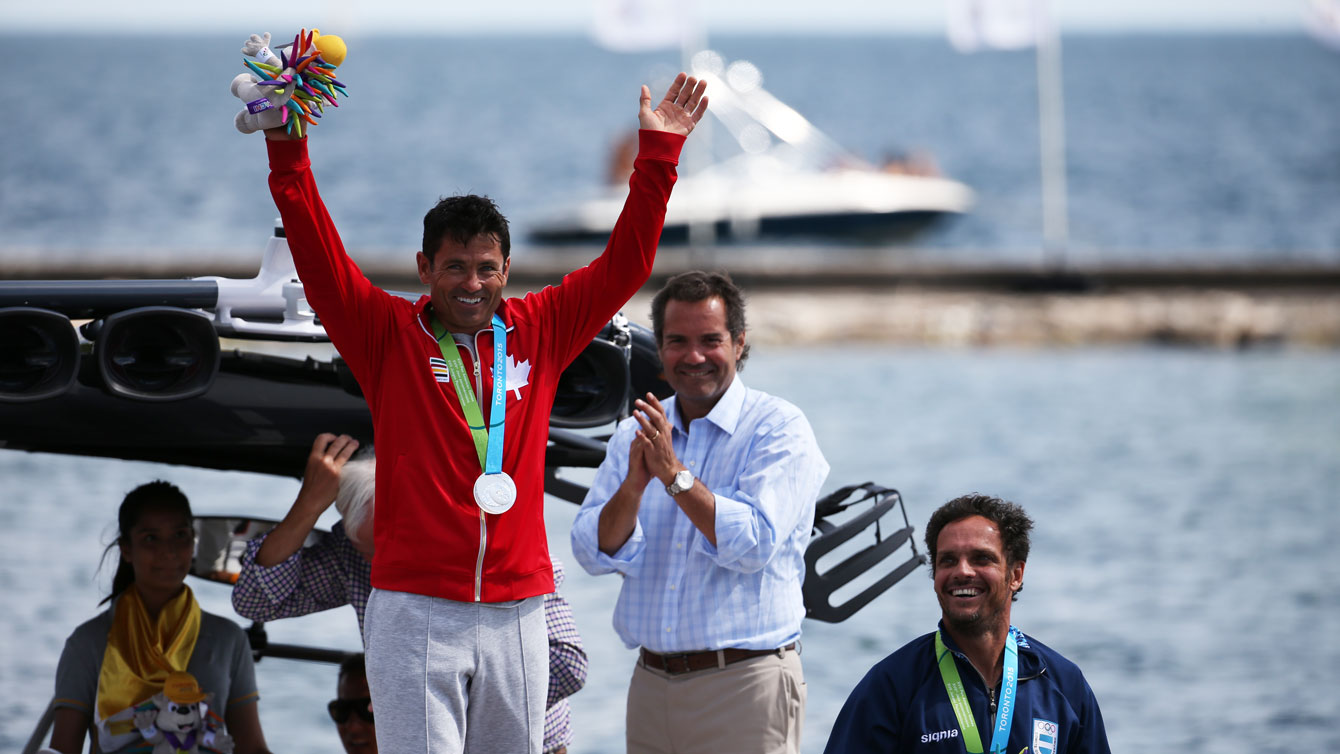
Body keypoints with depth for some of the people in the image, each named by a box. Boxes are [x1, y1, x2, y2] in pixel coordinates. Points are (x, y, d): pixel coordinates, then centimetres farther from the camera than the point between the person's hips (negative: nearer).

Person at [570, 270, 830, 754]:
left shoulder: (779, 429, -3)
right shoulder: (635, 435, 11)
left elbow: (755, 546, -16)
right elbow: (594, 554, 2)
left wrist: (675, 475, -16)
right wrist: (633, 486, -15)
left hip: (743, 684, -5)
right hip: (652, 684, 5)